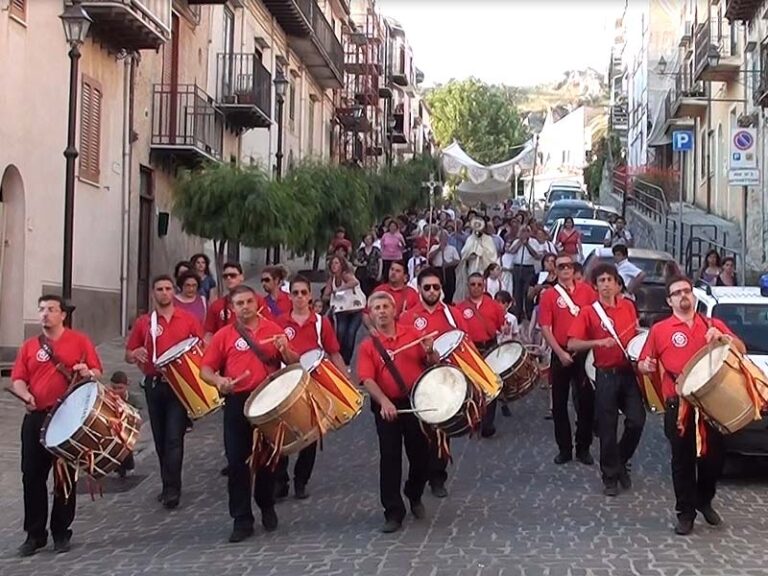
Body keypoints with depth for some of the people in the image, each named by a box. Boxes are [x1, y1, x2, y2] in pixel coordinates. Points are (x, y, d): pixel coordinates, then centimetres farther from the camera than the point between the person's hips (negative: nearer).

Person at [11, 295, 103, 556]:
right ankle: (35, 534, 11)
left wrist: (87, 372, -20)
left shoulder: (79, 341, 3)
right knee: (32, 476, 2)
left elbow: (97, 373, 3)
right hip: (36, 418, 3)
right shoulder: (29, 346, 11)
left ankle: (61, 533, 14)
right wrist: (25, 394, -15)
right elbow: (17, 379, 6)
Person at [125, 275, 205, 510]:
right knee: (160, 438, 10)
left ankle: (172, 489, -8)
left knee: (174, 438, -9)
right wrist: (136, 354, -12)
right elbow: (128, 356, 11)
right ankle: (169, 485, 21)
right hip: (154, 385, 3)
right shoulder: (143, 323, 6)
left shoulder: (188, 320, 2)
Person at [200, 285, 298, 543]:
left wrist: (285, 350, -14)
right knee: (237, 461, 0)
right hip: (237, 403, -1)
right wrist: (218, 380, -20)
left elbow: (293, 364, 7)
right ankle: (242, 520, 7)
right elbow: (205, 370, 1)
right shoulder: (223, 335, 3)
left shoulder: (273, 330, 6)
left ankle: (267, 507, 32)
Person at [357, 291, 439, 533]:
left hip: (417, 403, 2)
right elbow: (367, 379, -13)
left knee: (421, 454, 11)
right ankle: (393, 513, 6)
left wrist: (430, 352, -16)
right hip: (387, 407, -2)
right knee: (390, 458, -1)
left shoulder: (411, 334, 4)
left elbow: (432, 365, 8)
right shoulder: (368, 346, -2)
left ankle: (415, 497, 36)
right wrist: (384, 402, -29)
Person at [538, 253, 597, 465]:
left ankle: (584, 448, 15)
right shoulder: (548, 295, -1)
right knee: (560, 403, 5)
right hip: (561, 355, -1)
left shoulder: (586, 290, 4)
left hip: (585, 353, 1)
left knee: (587, 401, 4)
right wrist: (560, 353, -13)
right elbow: (545, 328, -5)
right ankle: (564, 448, 15)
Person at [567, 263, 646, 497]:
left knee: (637, 421, -2)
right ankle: (610, 476, 13)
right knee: (607, 427, 1)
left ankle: (621, 462, 22)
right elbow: (572, 344, -12)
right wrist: (598, 342, -25)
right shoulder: (589, 312, -5)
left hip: (629, 372, 3)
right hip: (606, 375, -3)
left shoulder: (628, 306, 6)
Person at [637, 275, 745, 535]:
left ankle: (704, 501, 32)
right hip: (678, 405, -2)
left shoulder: (713, 325, 12)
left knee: (714, 456, 9)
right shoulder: (660, 329, 5)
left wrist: (723, 337, -11)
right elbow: (642, 364, 6)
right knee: (683, 460, 4)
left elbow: (741, 350, 7)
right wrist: (646, 366, -17)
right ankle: (685, 513, 14)